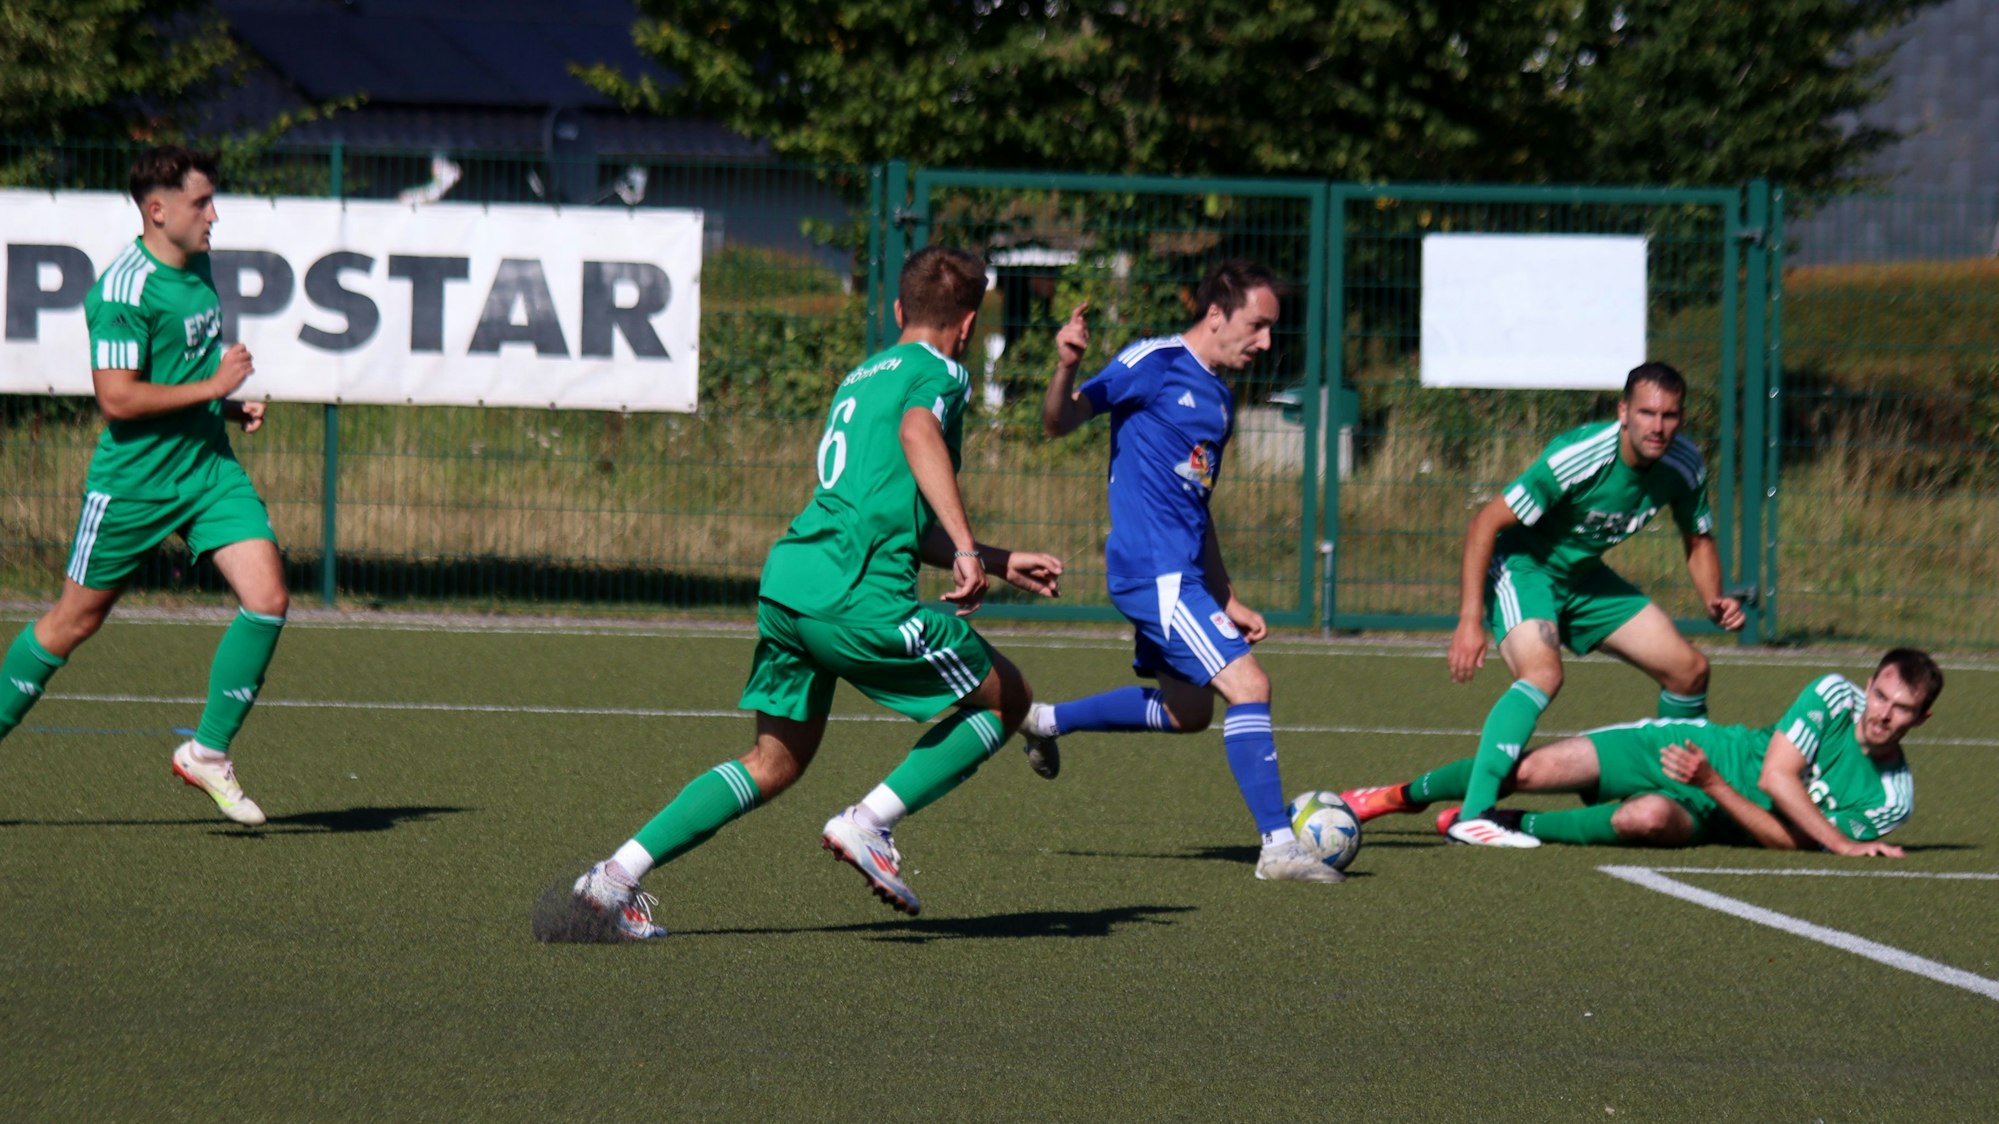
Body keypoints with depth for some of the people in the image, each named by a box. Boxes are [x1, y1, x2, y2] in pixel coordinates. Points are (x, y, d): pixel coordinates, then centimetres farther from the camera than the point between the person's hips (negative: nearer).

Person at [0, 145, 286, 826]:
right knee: (76, 620, 6)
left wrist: (230, 409, 10)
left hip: (209, 467, 7)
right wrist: (212, 387, -20)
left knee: (267, 599, -9)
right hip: (133, 481, -7)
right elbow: (117, 397, -25)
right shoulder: (125, 289, -18)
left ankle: (208, 752, 1)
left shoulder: (198, 268, 9)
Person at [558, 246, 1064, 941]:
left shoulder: (859, 378, 30)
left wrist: (1000, 563, 41)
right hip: (860, 596, -8)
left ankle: (614, 879, 4)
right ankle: (869, 823, -2)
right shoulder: (938, 372, 4)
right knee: (1004, 697, 10)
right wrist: (967, 550, -26)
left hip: (787, 579, 8)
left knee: (775, 763, 16)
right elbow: (918, 431, -21)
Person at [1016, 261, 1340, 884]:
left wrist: (1226, 600, 24)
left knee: (1188, 709, 21)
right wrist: (1066, 368, -32)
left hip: (1181, 574, 10)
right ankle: (1279, 845, -12)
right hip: (1152, 569, -10)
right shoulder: (1153, 363, -7)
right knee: (1248, 686, -15)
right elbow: (1059, 423, -10)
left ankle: (1047, 720, 36)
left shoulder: (1219, 397, 18)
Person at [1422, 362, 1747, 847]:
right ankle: (1473, 816, -37)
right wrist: (1469, 621, -30)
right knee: (1543, 674, -33)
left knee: (1689, 669, 4)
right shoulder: (1578, 457, -31)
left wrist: (1713, 601, -12)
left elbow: (1698, 542, 9)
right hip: (1521, 565, -7)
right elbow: (1486, 522, -26)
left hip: (1583, 575, 7)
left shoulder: (1684, 466, -11)